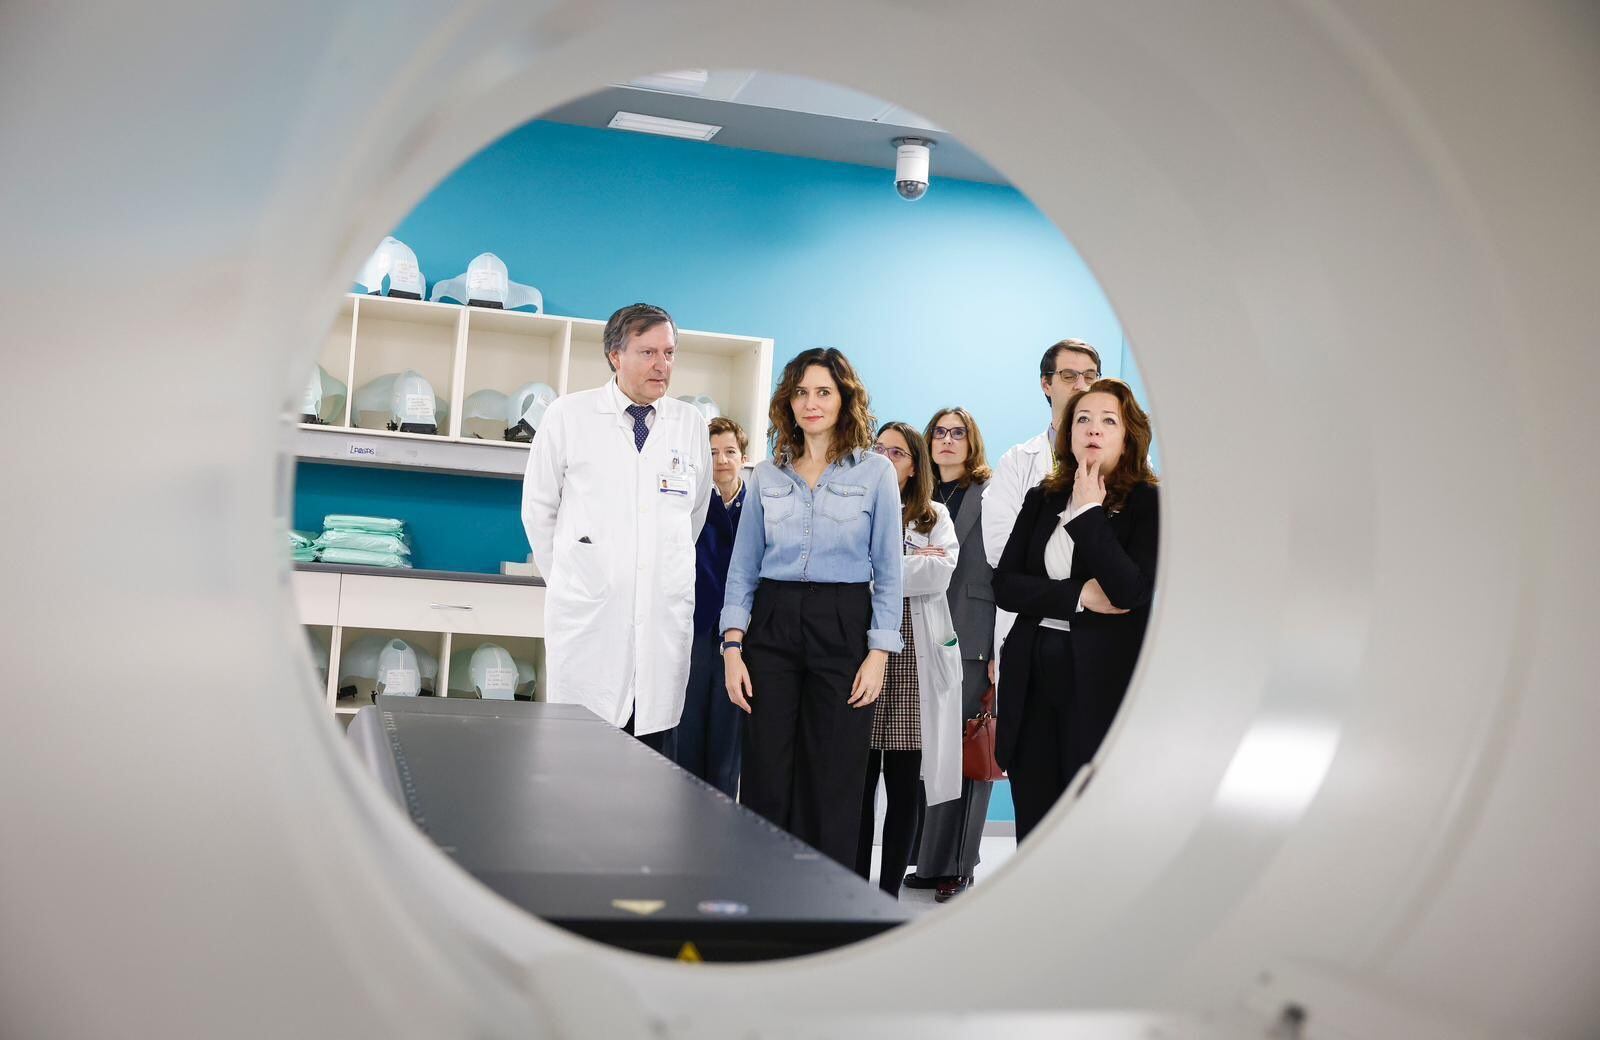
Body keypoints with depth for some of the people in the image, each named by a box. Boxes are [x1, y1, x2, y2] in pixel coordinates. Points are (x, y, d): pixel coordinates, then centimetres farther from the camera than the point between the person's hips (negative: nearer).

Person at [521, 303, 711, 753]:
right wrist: (568, 577, 12)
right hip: (587, 615, -2)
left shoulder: (691, 424, 7)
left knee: (654, 755, 3)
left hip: (664, 620, 2)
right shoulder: (569, 415, 1)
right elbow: (538, 508, 9)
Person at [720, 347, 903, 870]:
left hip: (843, 626, -2)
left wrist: (878, 653, -7)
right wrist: (732, 646, -1)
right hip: (773, 623, 2)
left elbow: (888, 571, 1)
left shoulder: (875, 472, 2)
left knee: (832, 782, 2)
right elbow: (743, 567, 9)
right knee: (765, 776, 2)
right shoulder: (766, 476, 9)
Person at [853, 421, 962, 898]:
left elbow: (940, 575, -2)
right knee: (860, 781, -1)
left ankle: (889, 894, 13)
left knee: (905, 787, 4)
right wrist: (913, 563, -5)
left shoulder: (936, 518, 15)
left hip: (917, 659, 2)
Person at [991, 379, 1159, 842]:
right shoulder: (1041, 500, 12)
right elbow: (1004, 585, 3)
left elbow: (1131, 590, -17)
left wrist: (1089, 512, -11)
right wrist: (1078, 595, -10)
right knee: (1033, 826, 8)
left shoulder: (1149, 504, -3)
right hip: (1033, 675, 4)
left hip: (1103, 679, -4)